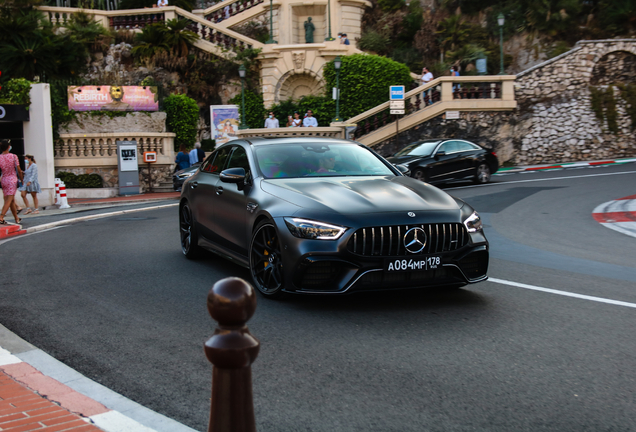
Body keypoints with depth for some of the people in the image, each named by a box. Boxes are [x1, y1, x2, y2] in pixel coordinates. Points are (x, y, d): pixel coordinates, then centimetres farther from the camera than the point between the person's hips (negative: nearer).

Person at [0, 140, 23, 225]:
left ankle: (17, 218, 24)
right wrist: (22, 179, 11)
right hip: (12, 179, -4)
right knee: (9, 200, -7)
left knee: (12, 200, 15)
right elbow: (19, 170, -3)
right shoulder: (13, 156, -7)